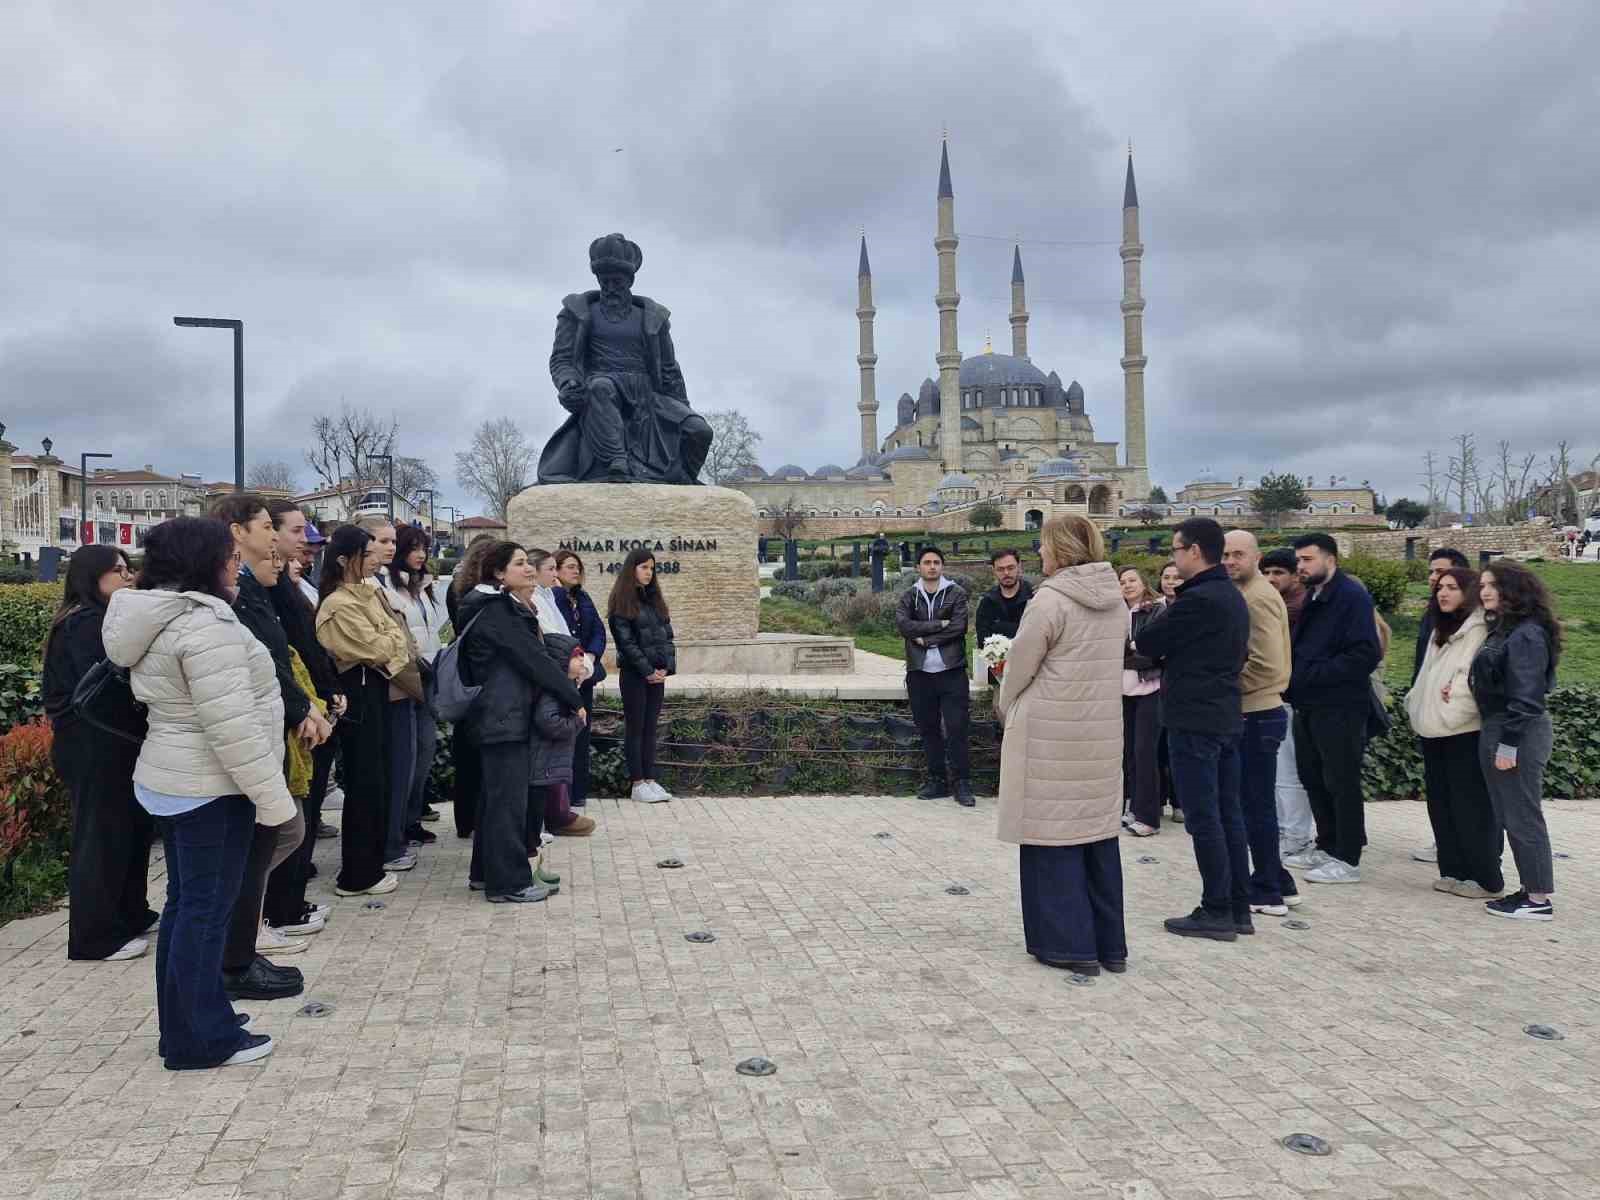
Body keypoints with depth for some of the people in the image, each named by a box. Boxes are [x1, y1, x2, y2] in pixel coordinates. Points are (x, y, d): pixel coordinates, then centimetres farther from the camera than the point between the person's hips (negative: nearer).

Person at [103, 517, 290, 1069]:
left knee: (185, 903, 17)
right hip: (211, 789, -10)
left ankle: (184, 1024, 29)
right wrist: (273, 798, -18)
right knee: (207, 909, -1)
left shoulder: (161, 619, 10)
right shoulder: (205, 625, -22)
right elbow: (233, 727, -25)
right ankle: (204, 1039, 9)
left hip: (171, 780, 10)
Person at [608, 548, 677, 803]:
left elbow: (667, 635, 11)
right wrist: (647, 671, -14)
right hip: (634, 673, -6)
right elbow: (626, 641, -11)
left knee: (651, 727, 8)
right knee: (635, 727, 0)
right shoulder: (622, 602, -6)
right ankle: (637, 784, 4)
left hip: (657, 673, 6)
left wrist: (666, 667, -3)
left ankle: (650, 780, 12)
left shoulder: (655, 599, 14)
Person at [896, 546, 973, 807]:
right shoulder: (910, 596, 9)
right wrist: (939, 624, -12)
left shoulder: (956, 594, 3)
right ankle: (937, 781, 17)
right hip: (920, 674, 3)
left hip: (951, 671, -3)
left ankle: (960, 783, 2)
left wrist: (925, 638, -10)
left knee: (956, 729, -5)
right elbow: (902, 624, -9)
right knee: (928, 730, 8)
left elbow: (959, 627, -11)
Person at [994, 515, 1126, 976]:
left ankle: (1070, 943, 8)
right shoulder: (1116, 601, 6)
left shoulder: (1049, 600, -15)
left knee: (1053, 834, 4)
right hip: (1102, 731, 7)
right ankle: (1110, 944, 21)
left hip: (1050, 733, -7)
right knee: (1098, 831, 13)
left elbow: (1019, 666, -9)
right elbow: (1107, 664, 12)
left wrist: (1006, 707, 12)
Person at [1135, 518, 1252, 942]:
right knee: (1228, 815, 12)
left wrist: (1163, 613, 9)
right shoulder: (1233, 597, 13)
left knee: (1203, 819, -3)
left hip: (1194, 721, -9)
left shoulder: (1197, 600, -18)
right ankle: (1239, 909, 18)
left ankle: (1216, 912, 3)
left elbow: (1146, 644, -11)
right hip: (1227, 718, 9)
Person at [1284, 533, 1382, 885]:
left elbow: (1365, 654, -21)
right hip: (1308, 705, 9)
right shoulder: (1311, 598, 15)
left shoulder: (1352, 596, -12)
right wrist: (1295, 675, 4)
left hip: (1339, 708, -9)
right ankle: (1326, 846, 28)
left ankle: (1347, 860, 8)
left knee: (1341, 783, -1)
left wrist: (1313, 674, -20)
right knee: (1313, 779, 15)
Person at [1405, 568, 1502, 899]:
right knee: (1441, 805, 11)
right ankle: (1454, 870, 20)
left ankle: (1486, 879, 4)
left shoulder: (1478, 628, -9)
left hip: (1464, 731, -9)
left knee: (1471, 807, -4)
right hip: (1434, 731, 9)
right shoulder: (1440, 630, 19)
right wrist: (1417, 710, 11)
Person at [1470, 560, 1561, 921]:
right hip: (1495, 729, 10)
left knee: (1522, 816, -3)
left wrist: (1509, 744, -21)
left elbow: (1526, 696, -20)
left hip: (1517, 733, -10)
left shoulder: (1526, 635, -16)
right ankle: (1530, 889, 21)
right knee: (1510, 816, 13)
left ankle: (1539, 900, 4)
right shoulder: (1501, 629, 15)